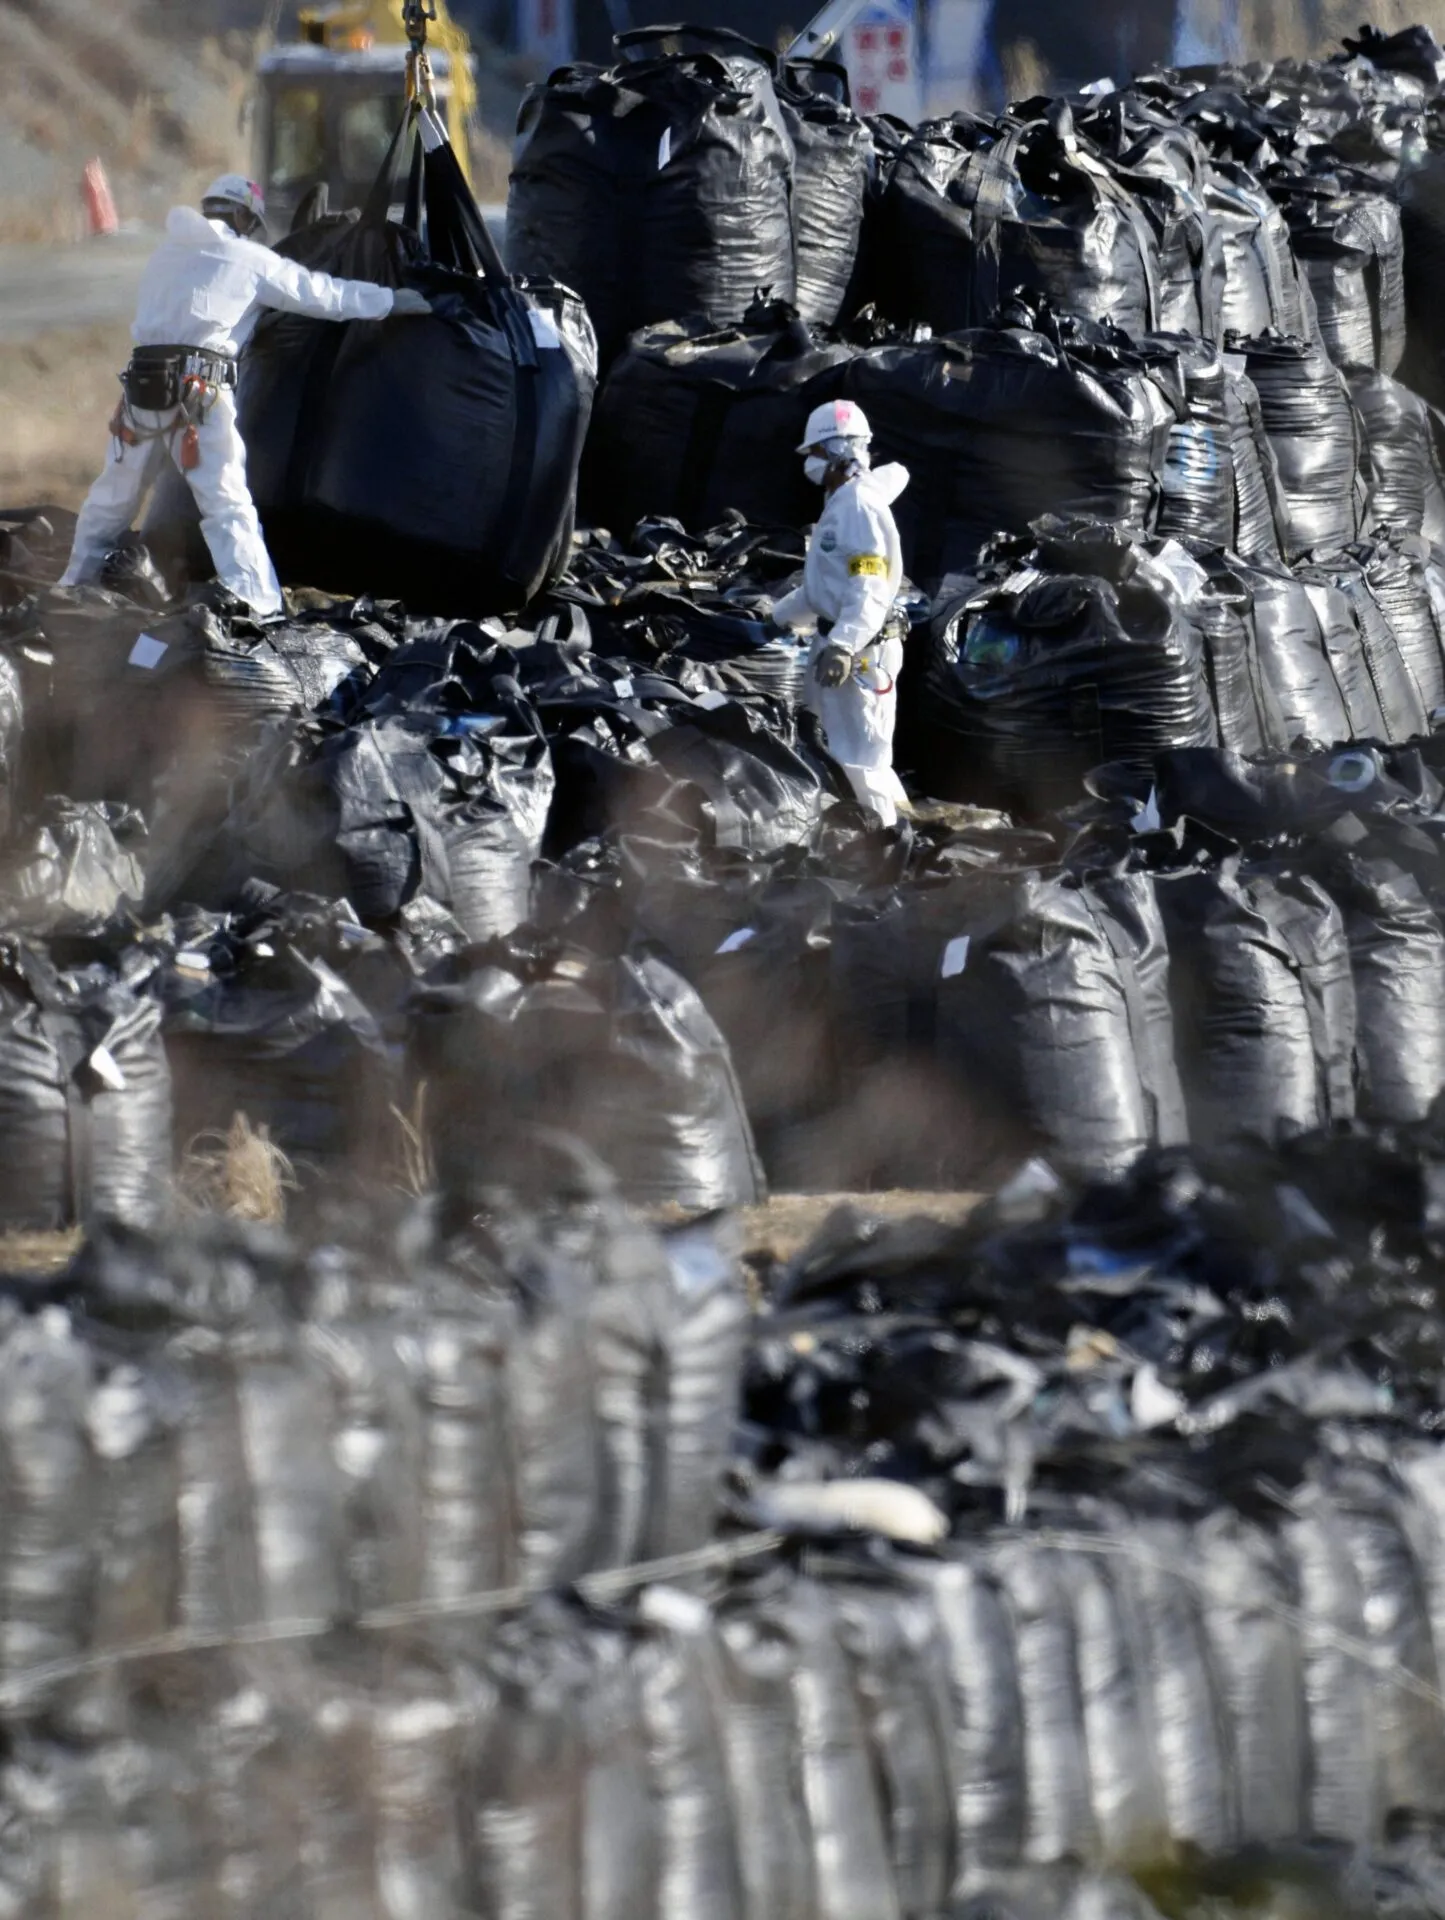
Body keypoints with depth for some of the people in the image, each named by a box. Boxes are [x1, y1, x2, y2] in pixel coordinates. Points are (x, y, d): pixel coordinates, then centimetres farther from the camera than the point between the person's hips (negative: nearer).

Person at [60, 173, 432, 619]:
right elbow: (320, 293, 10)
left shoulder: (167, 254, 20)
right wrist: (391, 301, 21)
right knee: (227, 506, -7)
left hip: (143, 383, 5)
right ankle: (261, 610, -15)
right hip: (202, 392, -5)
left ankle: (74, 587, 30)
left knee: (113, 497, 18)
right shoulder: (248, 260, 6)